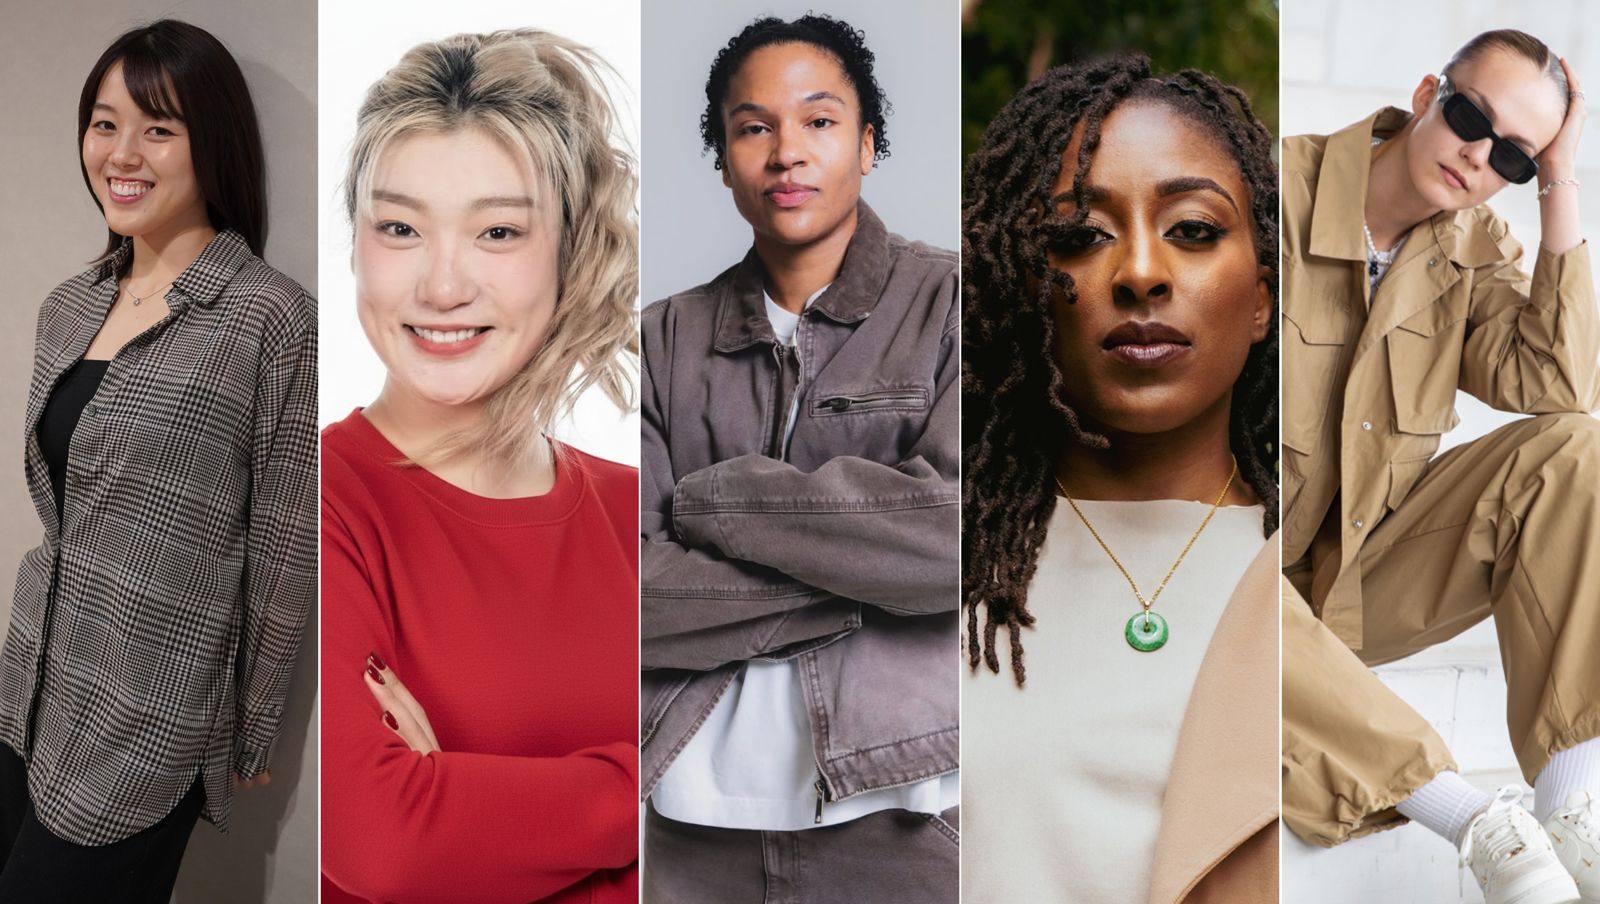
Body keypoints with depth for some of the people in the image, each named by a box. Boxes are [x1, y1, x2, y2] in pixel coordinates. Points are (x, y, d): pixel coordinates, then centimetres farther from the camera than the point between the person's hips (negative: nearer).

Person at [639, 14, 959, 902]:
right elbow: (636, 588, -4)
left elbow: (952, 531, -16)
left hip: (898, 804, -2)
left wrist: (717, 499, -9)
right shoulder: (669, 339, 5)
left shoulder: (944, 302, -1)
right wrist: (860, 581, -11)